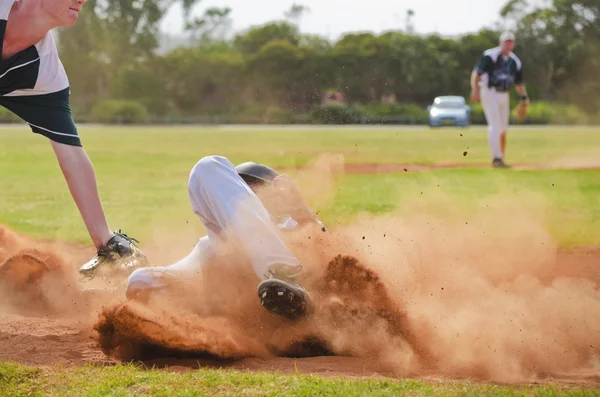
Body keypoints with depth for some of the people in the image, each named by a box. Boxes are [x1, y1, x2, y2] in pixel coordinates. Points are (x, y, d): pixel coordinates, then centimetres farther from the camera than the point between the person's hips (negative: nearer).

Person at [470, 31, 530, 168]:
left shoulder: (515, 62, 10)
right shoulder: (490, 56, -10)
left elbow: (519, 82, 19)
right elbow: (477, 72, -17)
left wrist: (524, 97, 6)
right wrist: (475, 89, -30)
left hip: (504, 95, 7)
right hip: (489, 93, -7)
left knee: (503, 129, 11)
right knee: (495, 125, -15)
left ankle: (501, 158, 21)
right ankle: (497, 158, -19)